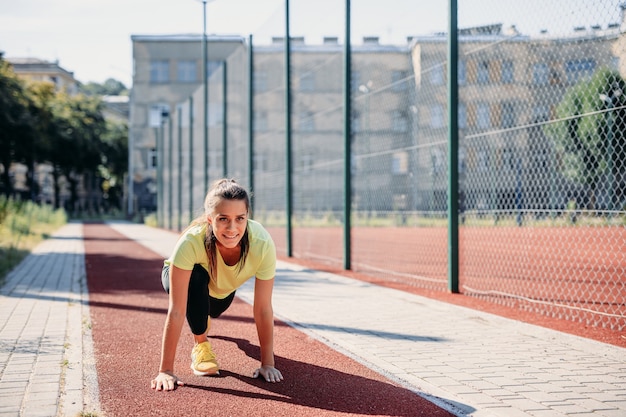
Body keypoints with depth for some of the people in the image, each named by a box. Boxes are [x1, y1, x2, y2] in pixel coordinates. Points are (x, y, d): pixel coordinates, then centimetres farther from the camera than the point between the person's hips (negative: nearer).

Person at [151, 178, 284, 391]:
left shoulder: (262, 244, -40)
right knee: (197, 277, -36)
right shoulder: (191, 242, -45)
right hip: (178, 276, -3)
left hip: (223, 288, 3)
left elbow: (263, 309, -30)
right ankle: (200, 345, -10)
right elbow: (176, 311, -42)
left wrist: (267, 364, -26)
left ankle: (200, 320, 71)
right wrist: (166, 371, -42)